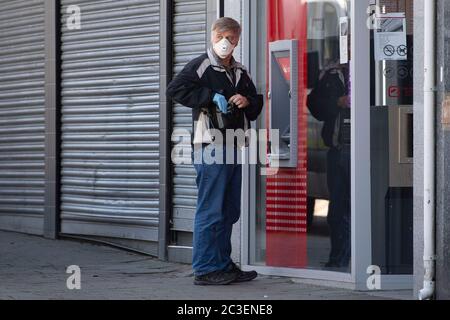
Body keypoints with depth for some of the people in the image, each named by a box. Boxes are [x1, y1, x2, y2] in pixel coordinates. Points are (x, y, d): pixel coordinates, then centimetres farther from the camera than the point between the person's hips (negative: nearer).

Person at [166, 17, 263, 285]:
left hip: (235, 147, 8)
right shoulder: (201, 66, -4)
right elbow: (175, 89, -17)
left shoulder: (241, 73, 18)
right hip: (211, 147, -8)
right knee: (211, 210, -8)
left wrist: (247, 101, 2)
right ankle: (206, 269, -5)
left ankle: (223, 264, 21)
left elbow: (257, 103, 26)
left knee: (229, 212, 12)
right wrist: (210, 97, -19)